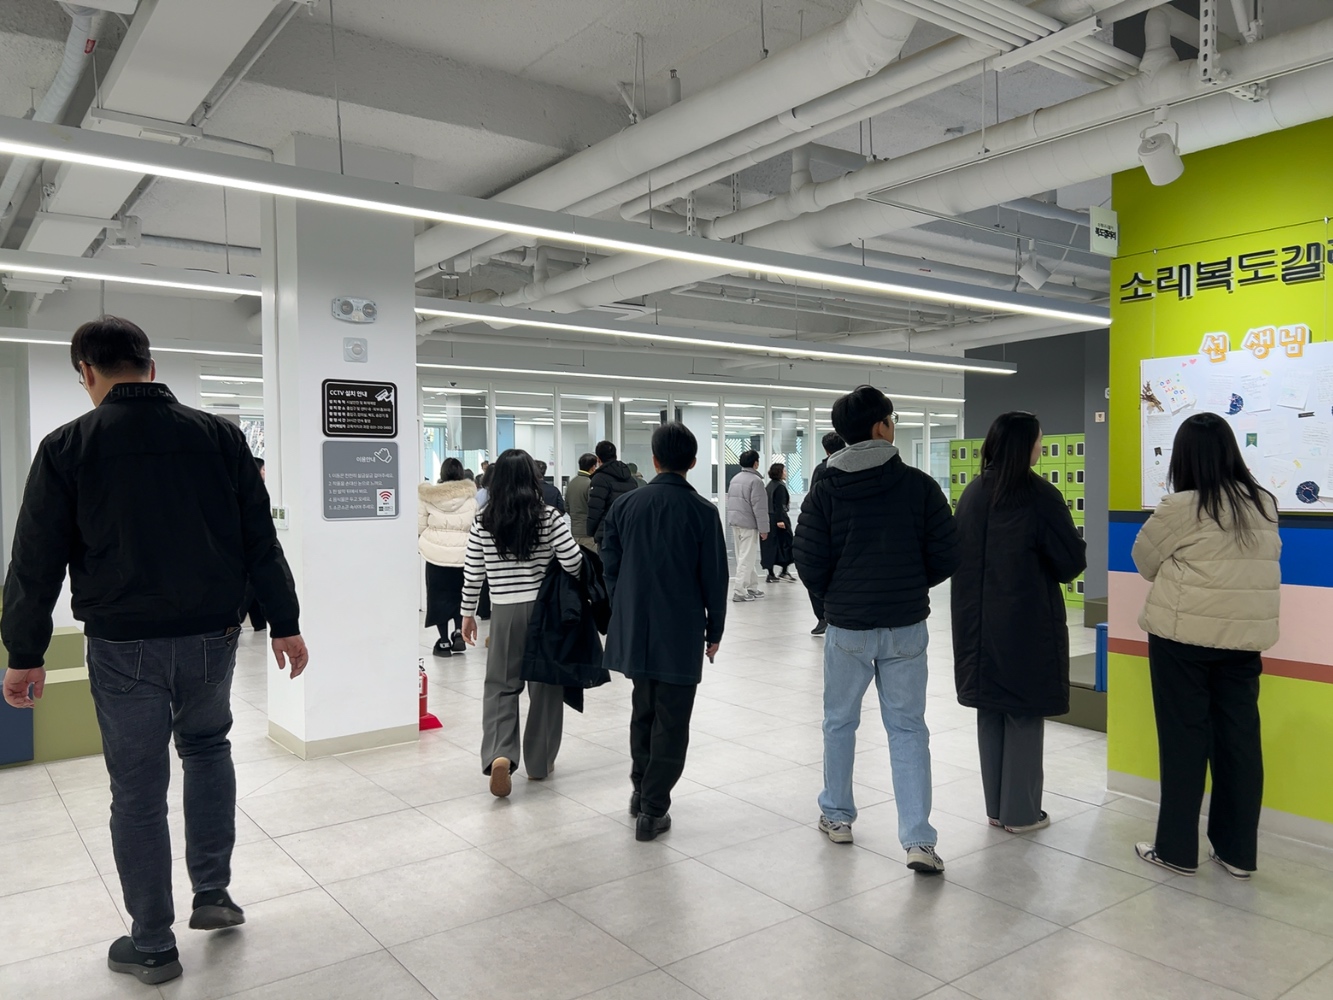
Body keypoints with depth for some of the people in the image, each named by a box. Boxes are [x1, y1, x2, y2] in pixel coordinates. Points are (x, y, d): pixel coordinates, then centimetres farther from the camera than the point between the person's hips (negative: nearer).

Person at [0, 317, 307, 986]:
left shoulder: (68, 447, -5)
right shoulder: (219, 435, 0)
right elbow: (260, 540, 0)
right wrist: (284, 623, 6)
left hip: (124, 648, -2)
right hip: (212, 636, 2)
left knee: (138, 793, 10)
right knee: (207, 747, 25)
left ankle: (151, 946, 22)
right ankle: (213, 895, 26)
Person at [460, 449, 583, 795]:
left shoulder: (483, 521, -2)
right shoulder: (549, 517, -7)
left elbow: (473, 573, 1)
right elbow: (573, 562, -9)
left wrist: (468, 613, 12)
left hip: (504, 612, 1)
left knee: (500, 685, 9)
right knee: (545, 684, 12)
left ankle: (498, 755, -11)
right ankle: (539, 761, 21)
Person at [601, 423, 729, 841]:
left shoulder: (625, 505, 0)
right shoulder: (702, 511, -10)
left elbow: (610, 566, 5)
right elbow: (714, 578, -7)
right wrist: (714, 632, 4)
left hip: (635, 629, 4)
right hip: (682, 634, -4)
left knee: (643, 709, 22)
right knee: (671, 721, 5)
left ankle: (641, 789, 32)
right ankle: (652, 811, 7)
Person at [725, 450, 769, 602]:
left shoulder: (735, 478, 13)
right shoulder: (756, 480, -14)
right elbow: (759, 507, -17)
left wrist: (734, 519, 19)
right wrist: (763, 529, -13)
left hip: (735, 522, 8)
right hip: (749, 524, -8)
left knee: (744, 557, 16)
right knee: (747, 558, -4)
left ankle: (752, 587, 23)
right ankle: (740, 592, -5)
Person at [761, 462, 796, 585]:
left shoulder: (769, 486, 14)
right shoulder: (780, 487, -11)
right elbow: (779, 505, -19)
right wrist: (780, 520, -22)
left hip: (768, 519, 8)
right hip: (778, 519, -8)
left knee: (770, 545, 6)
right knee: (785, 543, 3)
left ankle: (771, 574, 7)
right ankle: (784, 571, 4)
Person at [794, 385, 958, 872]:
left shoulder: (826, 489, -6)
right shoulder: (919, 484, -5)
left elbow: (809, 563, -7)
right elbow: (945, 557, -4)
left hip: (847, 626, 0)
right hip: (907, 625, 0)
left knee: (840, 722, 17)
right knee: (908, 728, 8)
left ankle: (837, 816, 30)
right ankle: (919, 841, 2)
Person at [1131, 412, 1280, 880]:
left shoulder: (1180, 508, -12)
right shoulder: (1265, 505, 4)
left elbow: (1145, 561, 1)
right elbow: (1265, 563, 15)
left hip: (1183, 634, -5)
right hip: (1245, 636, 5)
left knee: (1185, 737, 3)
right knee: (1240, 736, 10)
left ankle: (1177, 849, 13)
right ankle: (1238, 851, 19)